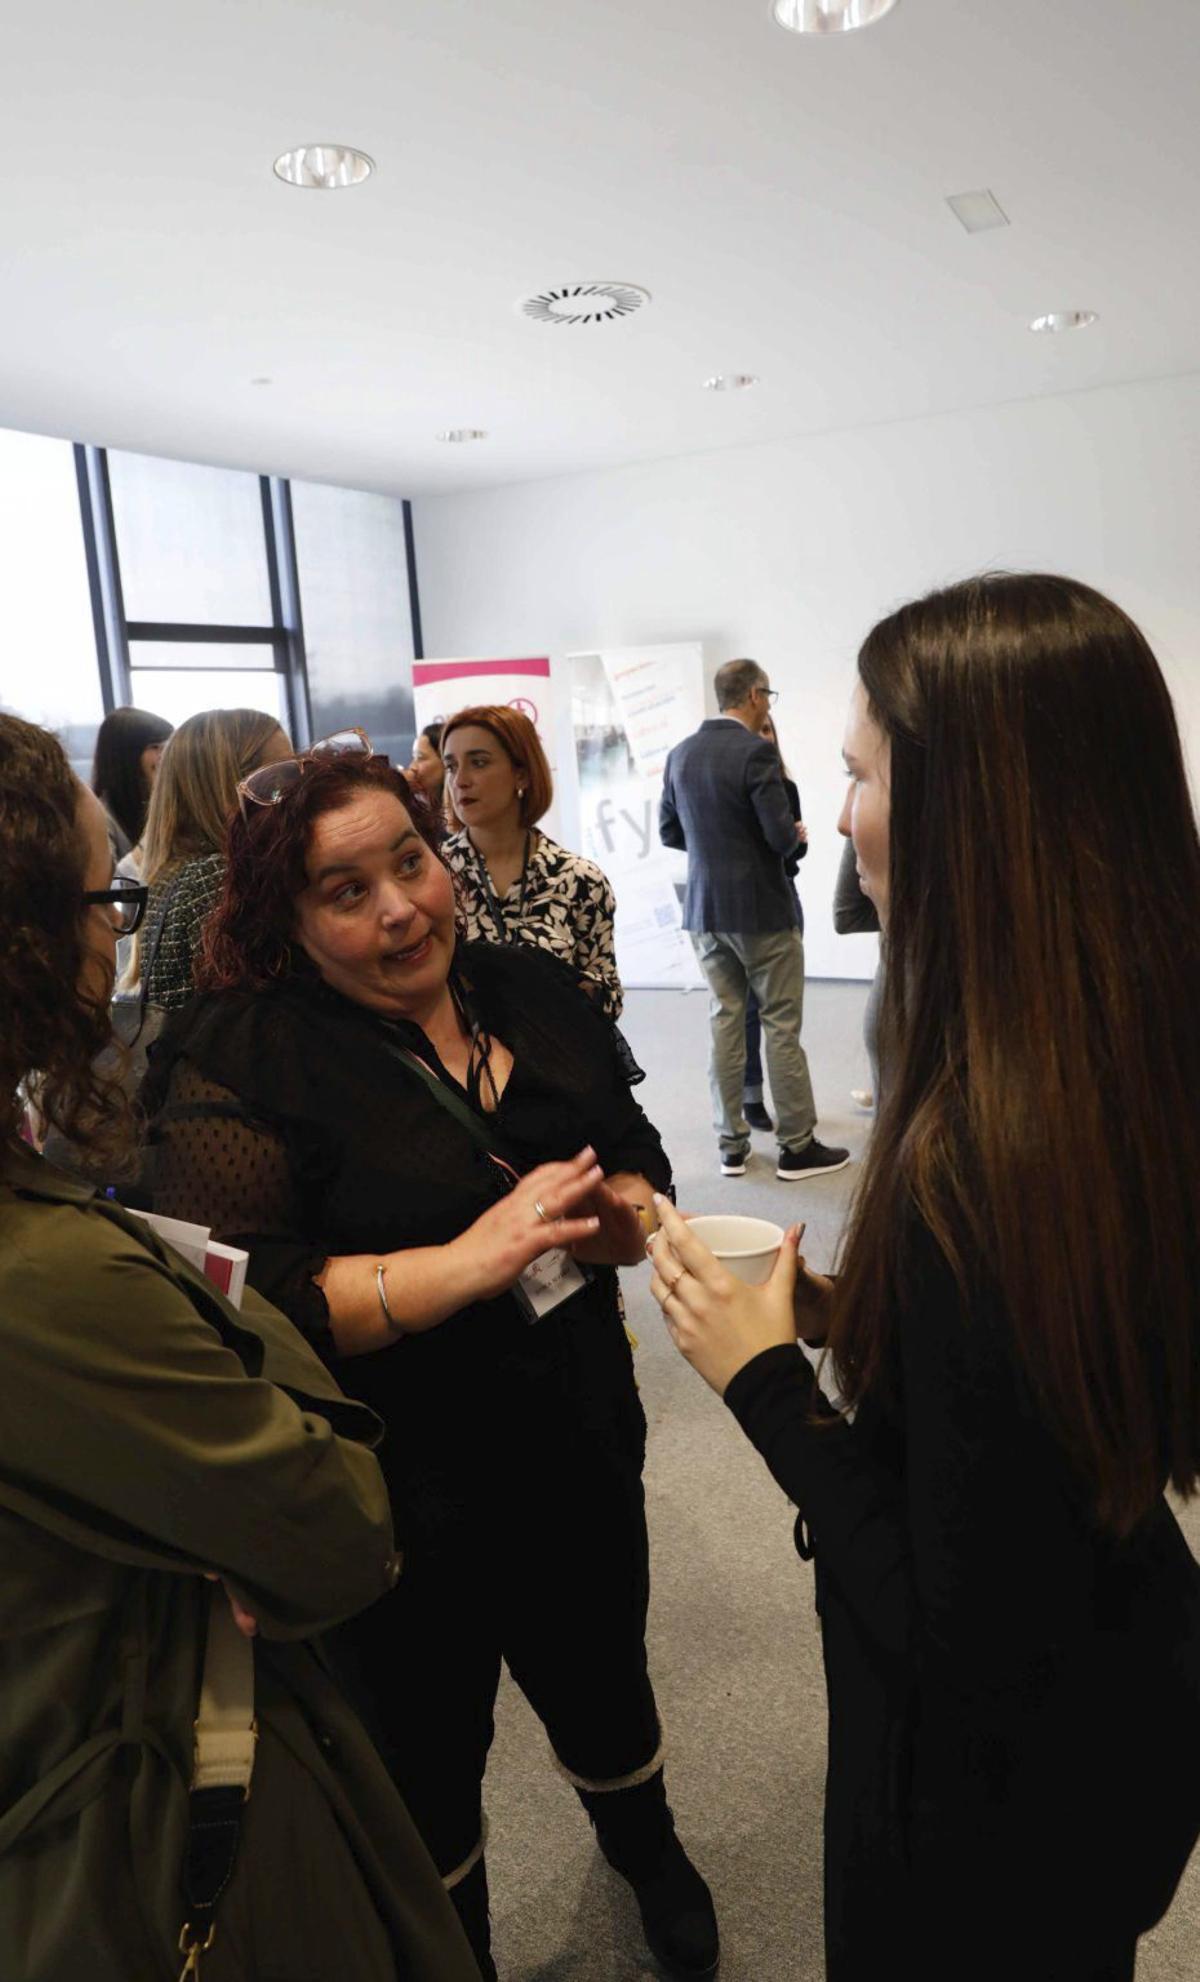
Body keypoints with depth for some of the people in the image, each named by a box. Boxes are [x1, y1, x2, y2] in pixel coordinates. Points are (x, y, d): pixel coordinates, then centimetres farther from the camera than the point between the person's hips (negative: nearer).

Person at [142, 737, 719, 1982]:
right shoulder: (238, 1062, -18)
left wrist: (620, 1214, -16)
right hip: (402, 1503, -5)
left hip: (581, 1454, 5)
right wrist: (468, 1261, -31)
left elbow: (637, 1157, 7)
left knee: (602, 1687, 29)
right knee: (426, 1758, 20)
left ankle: (647, 1851, 64)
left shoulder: (529, 991, -1)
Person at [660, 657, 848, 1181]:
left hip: (704, 909, 6)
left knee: (724, 1022, 11)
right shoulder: (755, 752, -16)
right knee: (781, 1026, 3)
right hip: (761, 909, -6)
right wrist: (796, 834, 3)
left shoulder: (680, 754, 5)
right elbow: (781, 836, -19)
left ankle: (731, 1146, 16)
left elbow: (668, 832, 11)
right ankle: (797, 1146, 10)